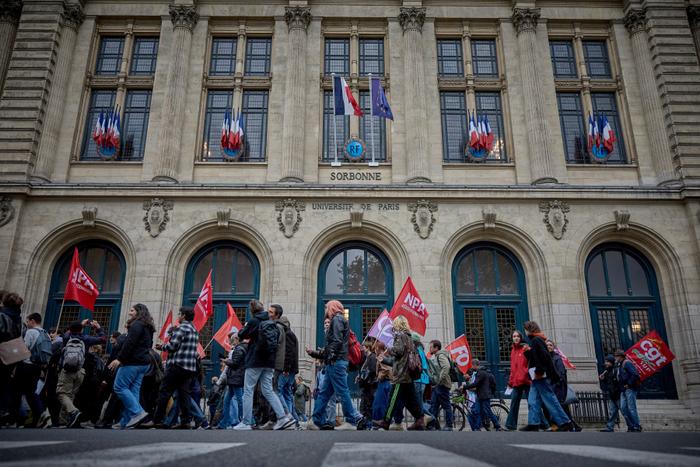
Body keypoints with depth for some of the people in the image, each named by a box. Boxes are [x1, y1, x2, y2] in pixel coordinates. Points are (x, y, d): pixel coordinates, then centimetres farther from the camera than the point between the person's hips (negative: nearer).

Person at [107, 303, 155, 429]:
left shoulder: (136, 325, -8)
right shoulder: (147, 327, 21)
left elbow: (129, 343, -18)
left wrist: (119, 358, -18)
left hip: (133, 361, -9)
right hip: (144, 362, 9)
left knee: (119, 387, -6)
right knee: (134, 390, 6)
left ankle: (138, 412, -14)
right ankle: (127, 422, 5)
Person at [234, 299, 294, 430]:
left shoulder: (254, 321, -9)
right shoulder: (272, 323, 8)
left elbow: (241, 335, 2)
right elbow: (278, 340, 15)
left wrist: (244, 327, 23)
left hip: (255, 361, -6)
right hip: (269, 362, 6)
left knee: (248, 391, 3)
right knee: (268, 391, 10)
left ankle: (246, 423, 4)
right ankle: (283, 417, -1)